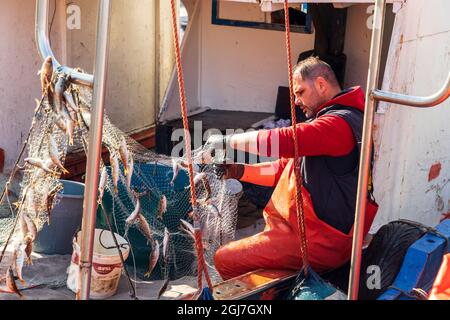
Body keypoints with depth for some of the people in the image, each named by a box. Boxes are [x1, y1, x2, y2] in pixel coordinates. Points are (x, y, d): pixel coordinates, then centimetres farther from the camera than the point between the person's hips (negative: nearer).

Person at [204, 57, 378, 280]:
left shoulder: (340, 123, -18)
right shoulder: (329, 120, 18)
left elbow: (285, 140, -31)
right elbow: (285, 168, 15)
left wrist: (227, 141, -19)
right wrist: (240, 171, 3)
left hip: (319, 243, -11)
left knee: (225, 260, -10)